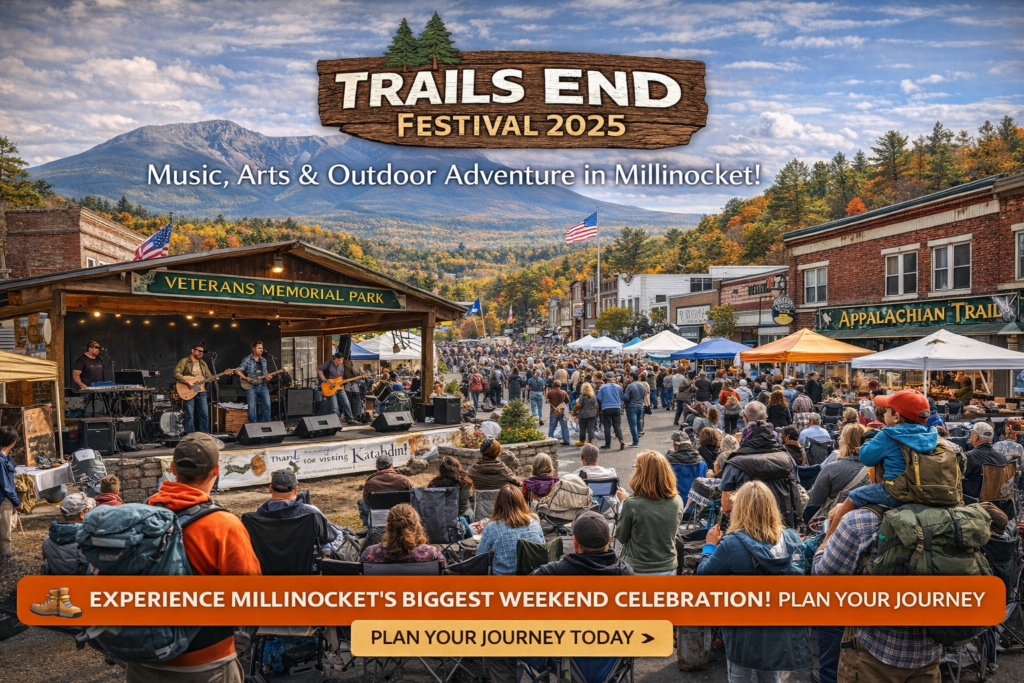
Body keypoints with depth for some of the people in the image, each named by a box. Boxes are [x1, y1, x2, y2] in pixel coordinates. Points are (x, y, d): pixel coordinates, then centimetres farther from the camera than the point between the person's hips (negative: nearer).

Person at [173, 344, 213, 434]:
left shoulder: (203, 363, 18)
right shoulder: (184, 361, -2)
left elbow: (209, 376, 17)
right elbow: (176, 373, -12)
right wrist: (187, 382, -20)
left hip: (201, 391, 6)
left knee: (204, 414, 5)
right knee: (189, 415, -6)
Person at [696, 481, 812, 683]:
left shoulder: (732, 544, -22)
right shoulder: (792, 539, -7)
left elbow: (703, 575, -11)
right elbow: (801, 575, 9)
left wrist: (710, 545, 3)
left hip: (745, 633, -4)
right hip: (782, 630, 4)